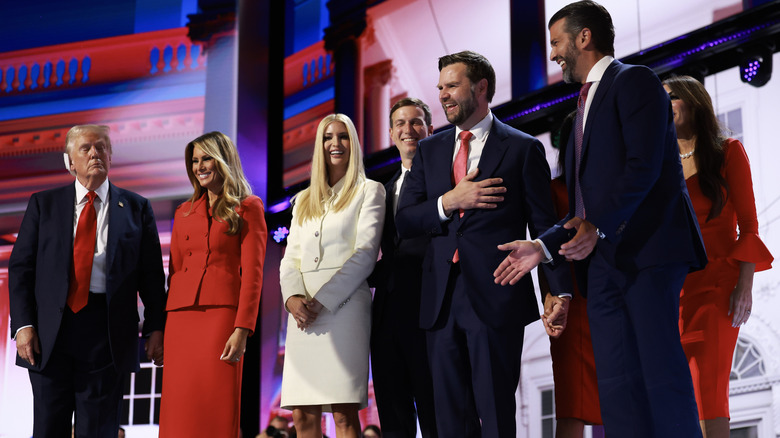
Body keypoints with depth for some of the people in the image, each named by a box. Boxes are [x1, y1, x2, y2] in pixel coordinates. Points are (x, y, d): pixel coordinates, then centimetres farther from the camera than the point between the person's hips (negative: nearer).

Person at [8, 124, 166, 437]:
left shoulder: (136, 209, 9)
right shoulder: (43, 204, 11)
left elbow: (152, 274, 6)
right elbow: (20, 267, 7)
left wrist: (155, 329, -4)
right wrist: (23, 325, -5)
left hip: (108, 334, -1)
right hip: (50, 333, 1)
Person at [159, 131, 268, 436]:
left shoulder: (247, 208, 5)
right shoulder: (184, 212, 20)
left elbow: (252, 273, -3)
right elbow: (174, 270, 18)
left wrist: (242, 329, -13)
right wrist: (161, 328, 9)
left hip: (222, 316, -4)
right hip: (181, 318, 5)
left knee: (218, 411, -7)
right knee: (180, 410, 1)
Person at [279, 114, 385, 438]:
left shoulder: (369, 191, 9)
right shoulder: (304, 201, 24)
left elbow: (365, 254, -3)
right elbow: (291, 258, 16)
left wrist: (322, 301, -12)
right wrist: (293, 298, -6)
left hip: (344, 306, -5)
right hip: (303, 313, 5)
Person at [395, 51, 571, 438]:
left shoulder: (522, 149, 3)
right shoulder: (429, 151, 16)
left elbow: (544, 225, 1)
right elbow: (404, 221, 10)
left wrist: (559, 291, -8)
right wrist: (448, 202, -8)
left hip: (496, 299, -4)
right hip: (441, 300, 4)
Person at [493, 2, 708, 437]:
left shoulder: (634, 80, 1)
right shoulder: (587, 103, 27)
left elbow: (644, 165, -14)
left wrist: (598, 227, -21)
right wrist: (543, 246, 16)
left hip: (648, 251, -9)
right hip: (604, 259, 9)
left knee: (661, 373, -13)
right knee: (616, 385, 1)